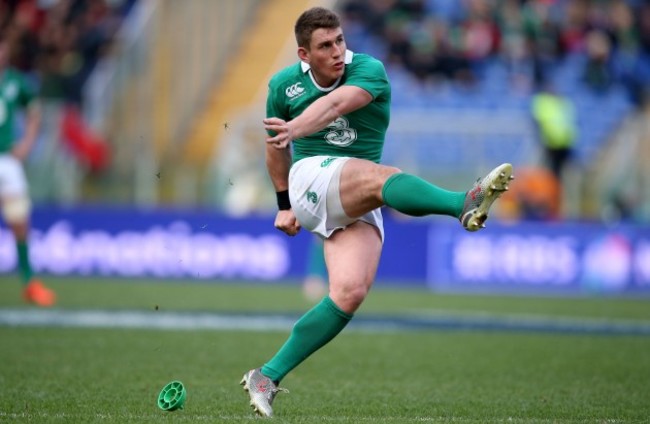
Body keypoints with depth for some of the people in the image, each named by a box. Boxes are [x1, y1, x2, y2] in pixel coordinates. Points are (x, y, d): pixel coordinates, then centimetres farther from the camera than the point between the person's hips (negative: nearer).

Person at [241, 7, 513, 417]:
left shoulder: (368, 71, -5)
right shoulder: (283, 85, 5)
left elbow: (336, 104, -28)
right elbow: (275, 146, 23)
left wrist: (294, 129, -46)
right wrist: (284, 205, 26)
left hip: (359, 208, 2)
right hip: (311, 178, -2)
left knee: (350, 292, -20)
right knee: (380, 177, -34)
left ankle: (269, 376, -11)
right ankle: (466, 203, -65)